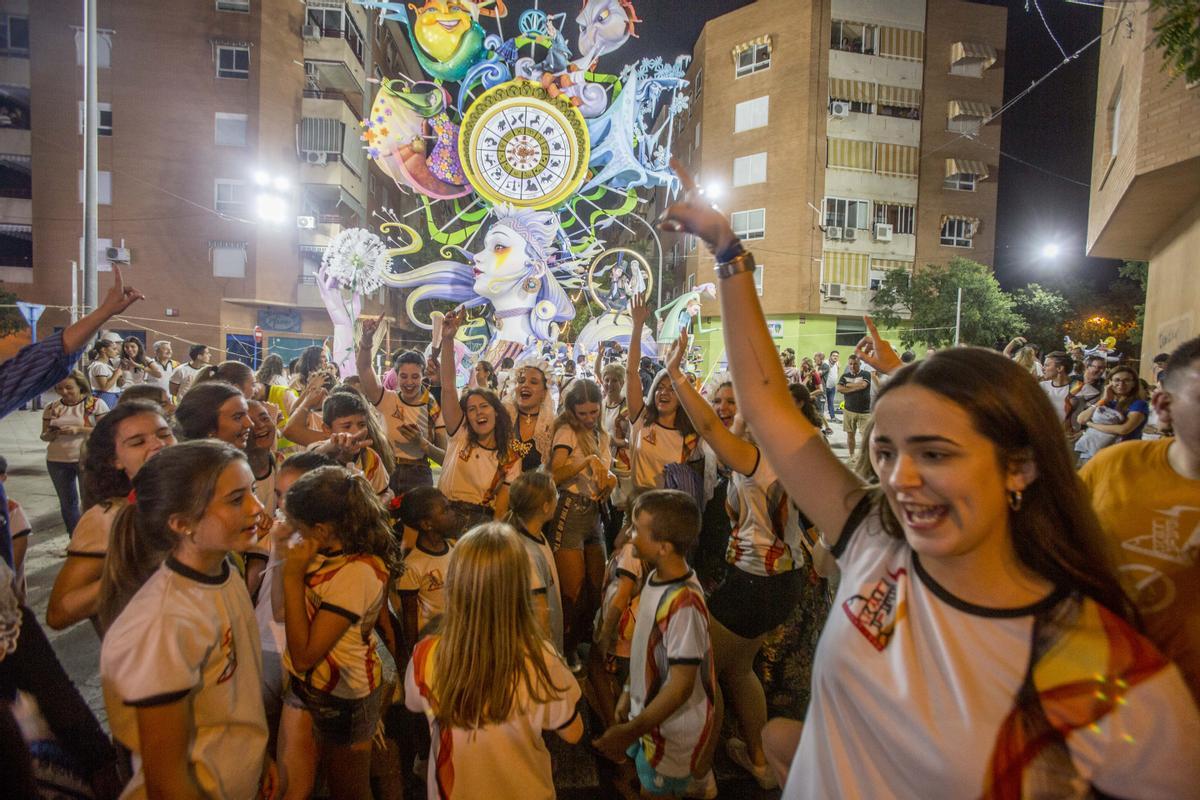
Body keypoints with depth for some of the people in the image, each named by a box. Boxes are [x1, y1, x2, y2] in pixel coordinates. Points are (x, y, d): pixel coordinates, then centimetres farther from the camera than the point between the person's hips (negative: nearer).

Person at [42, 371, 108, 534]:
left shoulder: (95, 404, -7)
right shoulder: (51, 408, 5)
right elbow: (44, 436, 10)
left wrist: (78, 430, -21)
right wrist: (51, 434, -13)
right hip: (57, 461, 4)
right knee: (67, 503, 13)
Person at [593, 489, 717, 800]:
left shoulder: (683, 604, -33)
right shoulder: (655, 578, -7)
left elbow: (681, 686, -28)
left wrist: (630, 732, -25)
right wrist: (630, 692, 13)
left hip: (674, 728, -7)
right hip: (650, 711, 7)